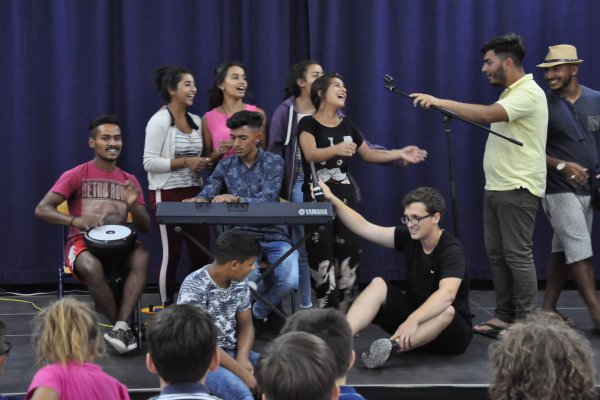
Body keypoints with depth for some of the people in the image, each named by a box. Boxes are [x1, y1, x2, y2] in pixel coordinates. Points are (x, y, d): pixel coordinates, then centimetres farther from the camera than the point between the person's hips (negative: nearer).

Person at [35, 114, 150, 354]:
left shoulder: (129, 181, 12)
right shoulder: (76, 176, 0)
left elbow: (145, 227, 10)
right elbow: (41, 209, -9)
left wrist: (133, 205, -13)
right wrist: (75, 220, -27)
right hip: (82, 243, -3)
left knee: (142, 257, -32)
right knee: (93, 268, -39)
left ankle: (120, 327, -35)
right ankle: (123, 327, -20)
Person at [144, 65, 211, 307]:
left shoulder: (196, 121, 12)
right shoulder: (159, 121, -9)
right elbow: (149, 162, -14)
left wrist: (205, 162, 2)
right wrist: (185, 162, -20)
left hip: (194, 194, 7)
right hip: (168, 196, -7)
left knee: (201, 252, 4)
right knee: (171, 253, -2)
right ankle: (167, 307, 8)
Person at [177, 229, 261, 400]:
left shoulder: (239, 282, 0)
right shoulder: (194, 288, -22)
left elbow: (245, 324, 8)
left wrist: (242, 358, -13)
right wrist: (244, 374, -24)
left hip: (232, 352, 7)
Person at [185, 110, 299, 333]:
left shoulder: (273, 162, -1)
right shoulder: (226, 166, 8)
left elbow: (267, 200, -16)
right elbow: (207, 194, 0)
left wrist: (235, 199, -33)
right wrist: (197, 200, -26)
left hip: (274, 235, -1)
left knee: (289, 281, -25)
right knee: (247, 278, -30)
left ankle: (259, 313, 8)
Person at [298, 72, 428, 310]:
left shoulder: (346, 125, 12)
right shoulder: (308, 124, -6)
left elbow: (368, 154, 21)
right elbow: (311, 154, -24)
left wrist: (399, 154, 9)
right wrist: (336, 149, -43)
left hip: (345, 197, 5)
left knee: (349, 256, 1)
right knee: (322, 260, -9)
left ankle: (345, 313, 8)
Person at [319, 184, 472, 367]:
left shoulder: (451, 250, -22)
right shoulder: (408, 237, -3)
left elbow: (447, 294, -38)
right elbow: (364, 228, -3)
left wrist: (413, 320, -52)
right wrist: (332, 199, -12)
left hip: (451, 330, -6)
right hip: (414, 316, 6)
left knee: (447, 310, -38)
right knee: (378, 284, -13)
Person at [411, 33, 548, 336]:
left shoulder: (528, 93, -16)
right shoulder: (510, 94, 17)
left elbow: (487, 115, -29)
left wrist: (442, 102, -27)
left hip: (518, 189, -10)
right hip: (496, 186, 10)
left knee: (517, 255, -7)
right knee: (496, 253, 11)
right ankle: (505, 315, 17)